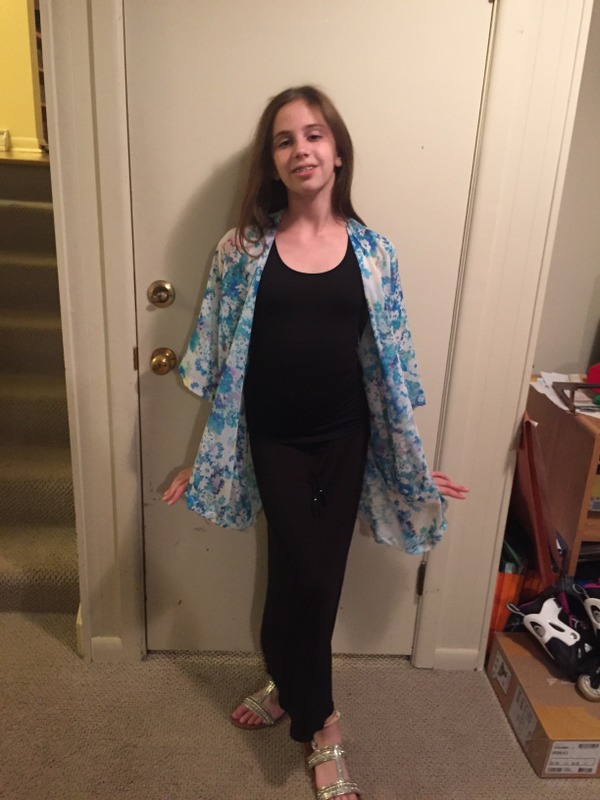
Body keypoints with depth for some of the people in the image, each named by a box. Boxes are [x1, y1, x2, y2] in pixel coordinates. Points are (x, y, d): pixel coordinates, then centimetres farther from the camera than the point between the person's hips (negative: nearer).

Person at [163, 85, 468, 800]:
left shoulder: (372, 251, 1)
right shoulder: (244, 247, -2)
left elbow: (387, 363, 4)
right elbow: (222, 362, 1)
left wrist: (414, 464, 5)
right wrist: (203, 456, 1)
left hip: (346, 441, 2)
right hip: (274, 440, -1)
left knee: (305, 575, 11)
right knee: (307, 575, 0)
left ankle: (289, 688, 41)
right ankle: (319, 723, 28)